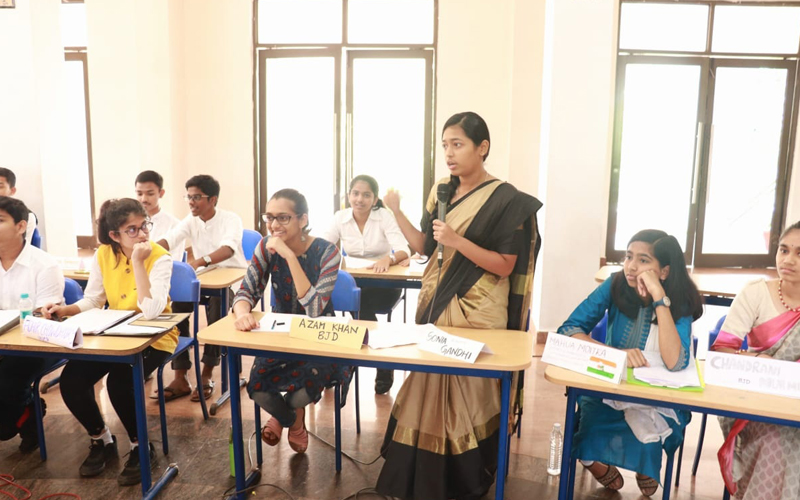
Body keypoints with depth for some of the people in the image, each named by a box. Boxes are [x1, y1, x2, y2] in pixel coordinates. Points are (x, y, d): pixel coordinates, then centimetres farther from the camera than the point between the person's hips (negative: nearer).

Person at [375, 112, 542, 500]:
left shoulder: (505, 200, -12)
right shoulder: (441, 192, 7)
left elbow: (505, 266, -14)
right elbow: (425, 247, 8)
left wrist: (458, 241, -24)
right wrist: (396, 212, -4)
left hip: (476, 311, -6)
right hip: (437, 304, 6)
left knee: (465, 391, 0)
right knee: (430, 385, 12)